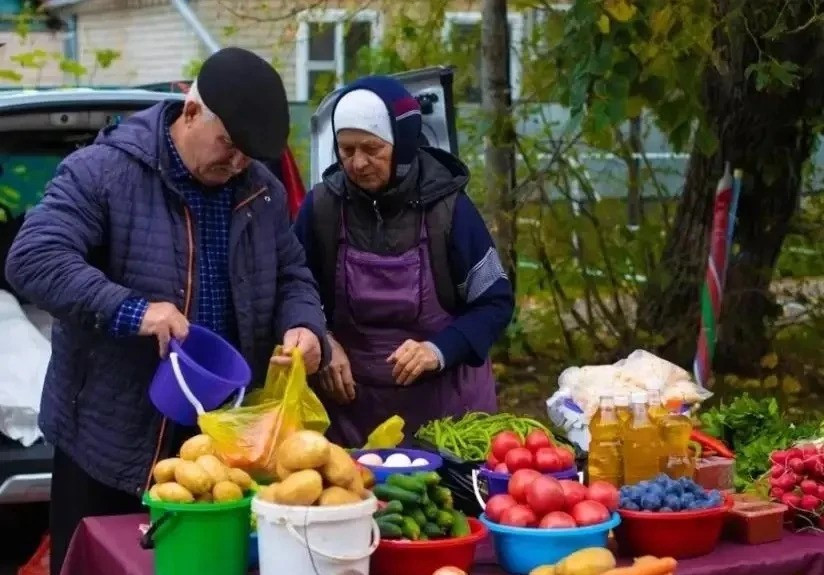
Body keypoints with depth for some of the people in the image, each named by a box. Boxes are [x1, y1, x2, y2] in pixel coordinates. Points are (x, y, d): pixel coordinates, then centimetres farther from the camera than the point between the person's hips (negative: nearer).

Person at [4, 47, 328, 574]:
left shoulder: (262, 191, 8)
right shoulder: (101, 171, -11)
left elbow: (292, 276, 16)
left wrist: (304, 326, -7)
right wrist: (130, 310, -30)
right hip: (110, 437, -4)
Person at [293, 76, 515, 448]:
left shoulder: (448, 206, -10)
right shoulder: (322, 206, -6)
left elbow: (496, 303, -5)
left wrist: (440, 350, -20)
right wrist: (322, 344, -11)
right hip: (351, 404, 1)